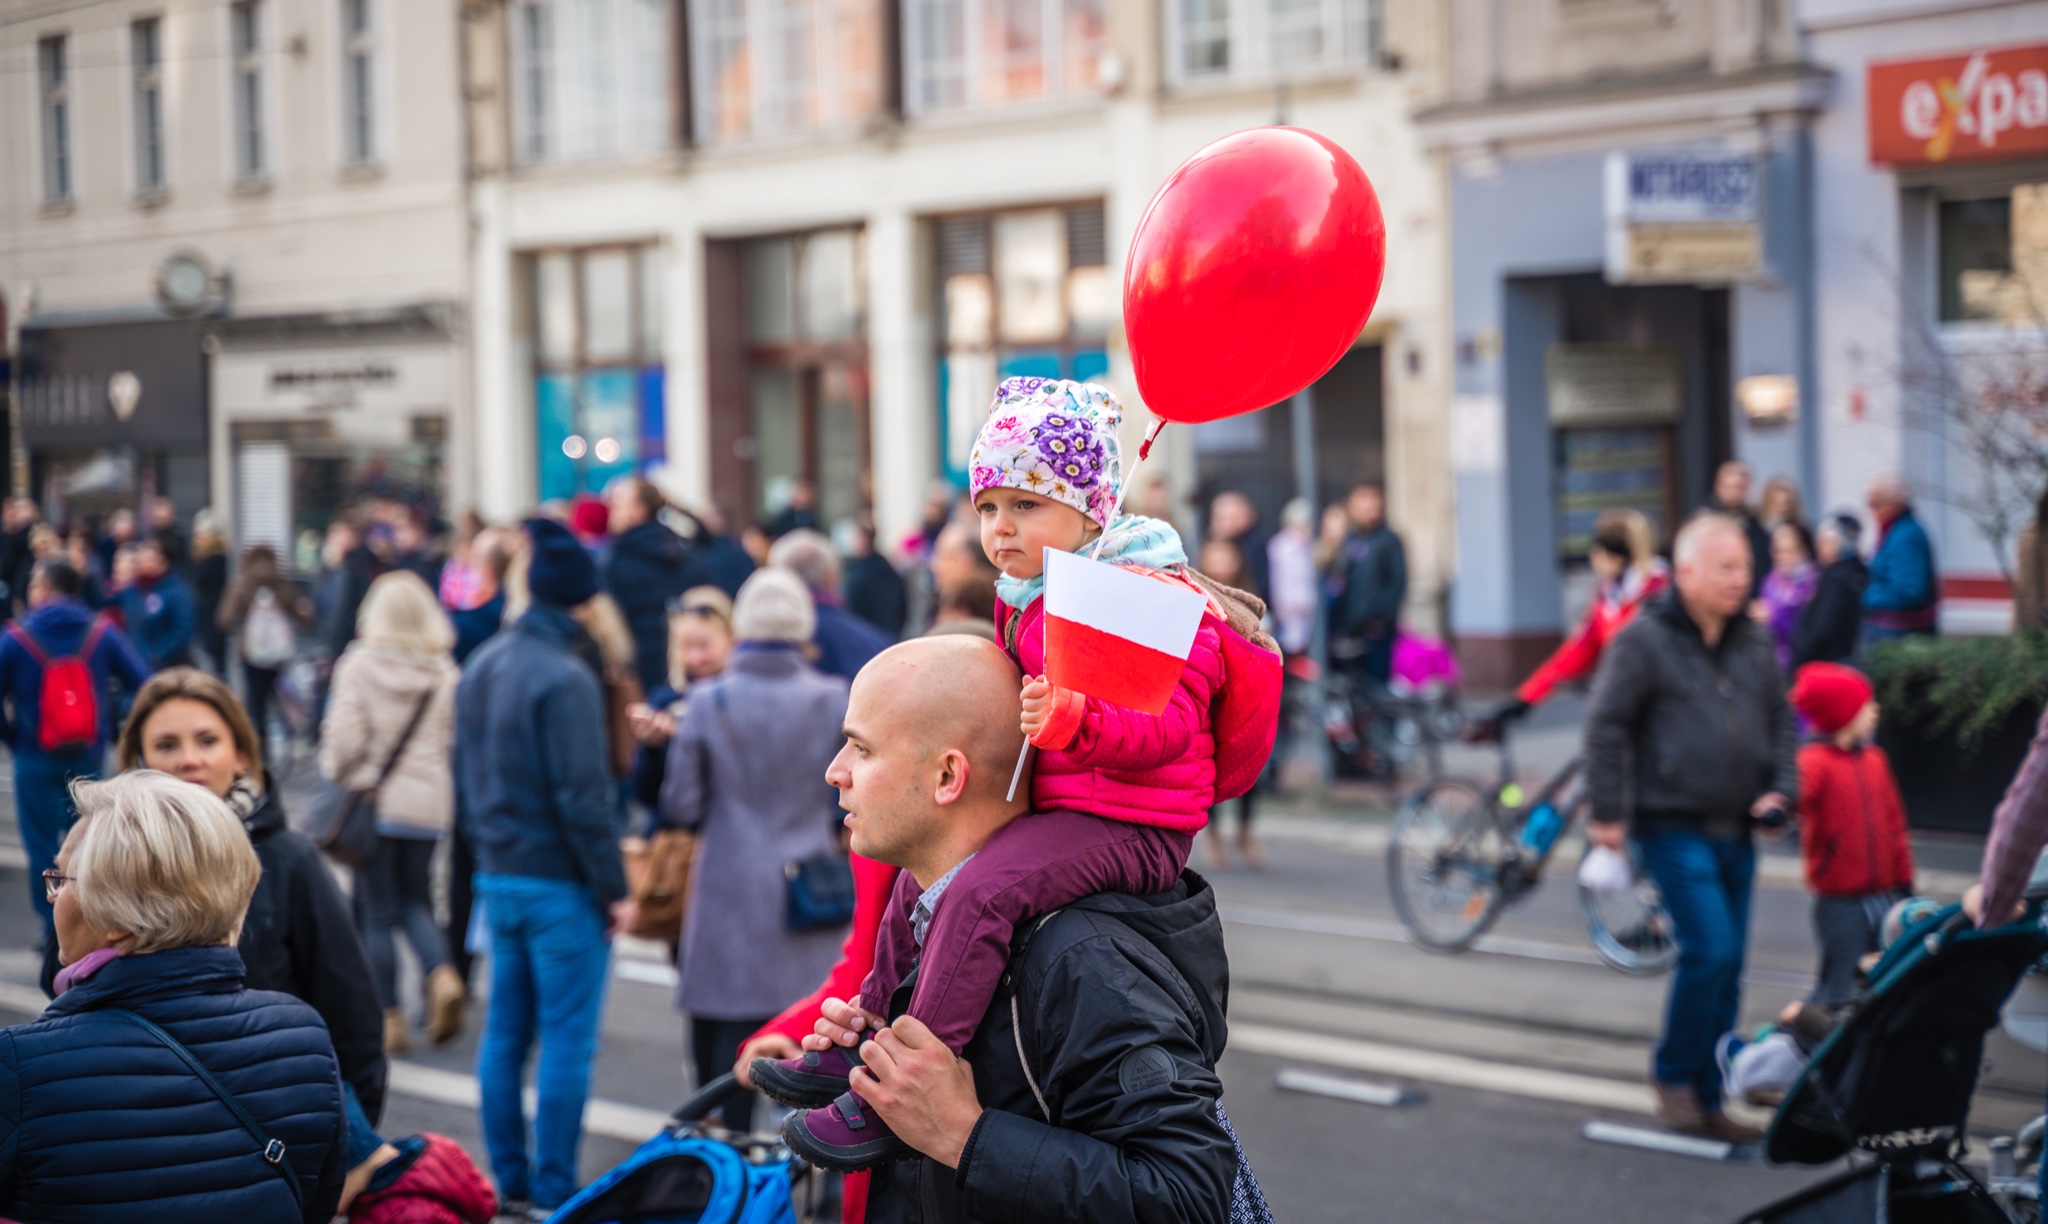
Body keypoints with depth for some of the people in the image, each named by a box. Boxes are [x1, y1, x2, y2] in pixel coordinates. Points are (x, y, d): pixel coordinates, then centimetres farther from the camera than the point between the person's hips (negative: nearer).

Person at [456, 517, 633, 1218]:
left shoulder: (481, 667, 9)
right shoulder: (565, 680, -17)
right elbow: (582, 798, -18)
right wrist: (614, 888, -12)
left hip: (497, 873, 8)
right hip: (561, 884, -8)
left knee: (506, 1029, 13)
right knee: (567, 1040, -2)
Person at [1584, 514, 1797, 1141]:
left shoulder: (1755, 642, 10)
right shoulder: (1644, 640, -8)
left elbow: (1781, 719, 19)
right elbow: (1606, 726, -7)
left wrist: (1780, 788, 4)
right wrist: (1607, 812, -9)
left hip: (1736, 831, 6)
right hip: (1675, 827, -6)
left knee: (1726, 969, 8)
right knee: (1710, 950, -16)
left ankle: (1706, 1100, 17)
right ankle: (1674, 1073, 4)